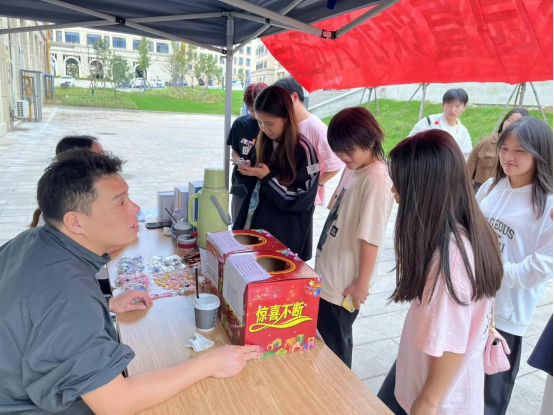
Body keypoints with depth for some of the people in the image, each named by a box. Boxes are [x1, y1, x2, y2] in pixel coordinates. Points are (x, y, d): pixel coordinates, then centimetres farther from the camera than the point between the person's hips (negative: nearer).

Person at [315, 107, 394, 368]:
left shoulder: (377, 179, -22)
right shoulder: (352, 170, 5)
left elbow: (371, 236, -21)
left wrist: (362, 282, -16)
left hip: (344, 283, -8)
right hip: (328, 274, 8)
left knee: (335, 346, 10)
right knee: (327, 339, 22)